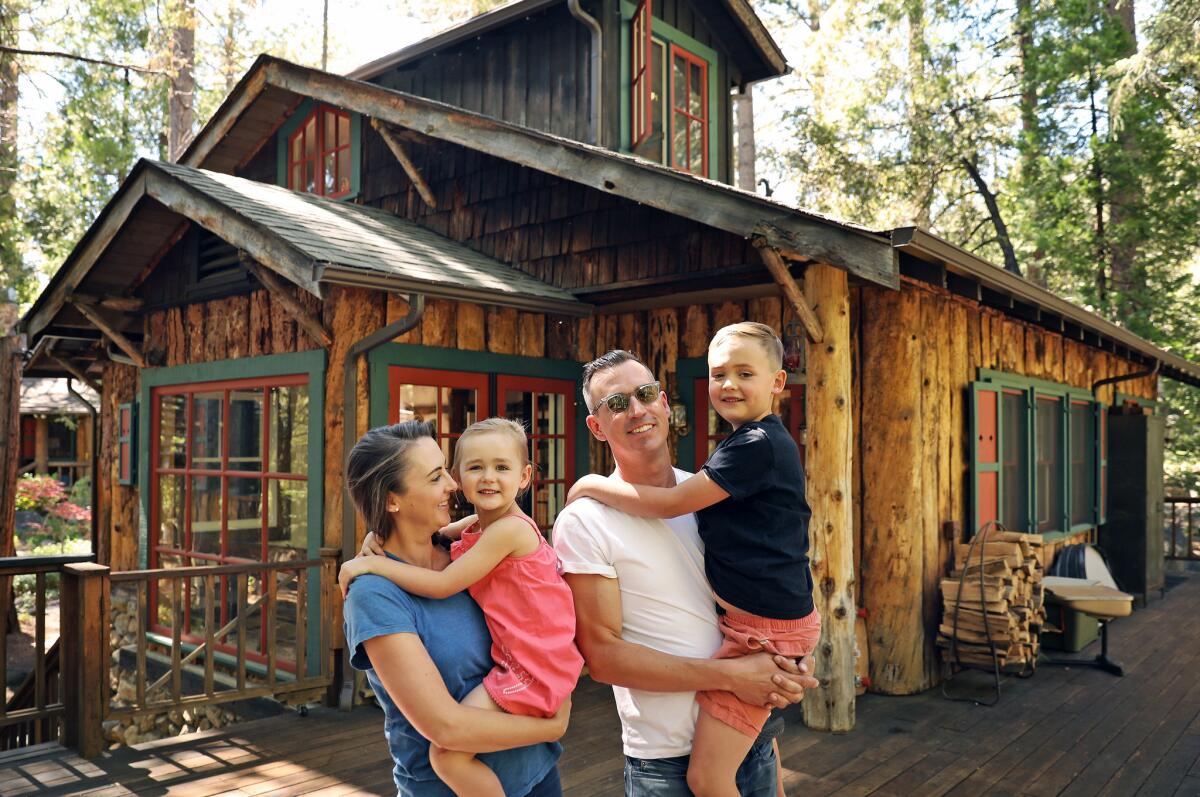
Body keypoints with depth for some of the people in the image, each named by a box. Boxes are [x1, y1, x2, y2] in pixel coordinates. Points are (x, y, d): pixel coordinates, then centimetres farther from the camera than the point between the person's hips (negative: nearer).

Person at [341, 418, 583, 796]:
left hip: (529, 670, -10)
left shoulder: (509, 529, -19)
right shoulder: (479, 524, 7)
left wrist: (372, 563, -14)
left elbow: (443, 585, -19)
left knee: (447, 754, -16)